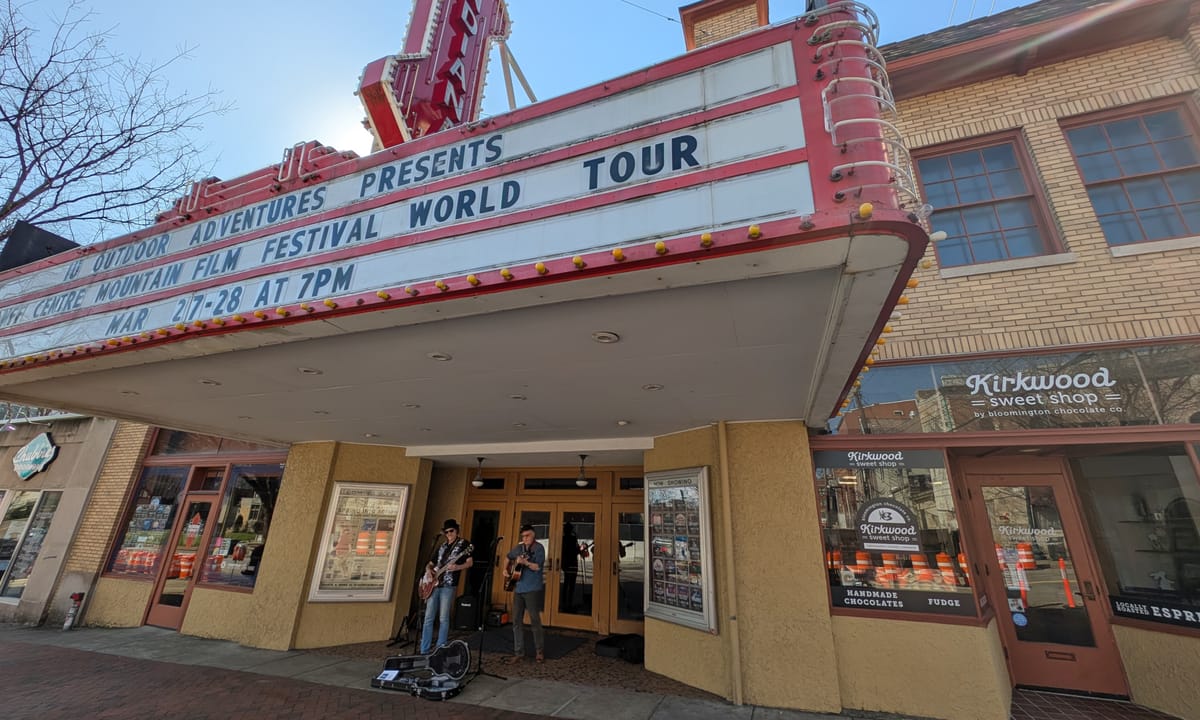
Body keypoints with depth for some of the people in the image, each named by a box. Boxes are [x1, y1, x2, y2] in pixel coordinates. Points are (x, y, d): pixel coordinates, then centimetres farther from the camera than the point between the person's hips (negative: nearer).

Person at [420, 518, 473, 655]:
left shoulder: (463, 543, 0)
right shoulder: (441, 546, 17)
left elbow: (470, 562, -8)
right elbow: (430, 563, 22)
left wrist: (457, 567, -24)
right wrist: (428, 569, 0)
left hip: (448, 585, -5)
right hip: (434, 584, 5)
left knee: (443, 618, -2)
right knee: (429, 617, 6)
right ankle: (424, 650, 14)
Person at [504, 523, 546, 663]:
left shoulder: (539, 548, -9)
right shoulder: (519, 548, 9)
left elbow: (538, 567, -19)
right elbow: (508, 558, 27)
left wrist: (525, 562, -33)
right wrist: (506, 569, 11)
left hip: (533, 589, -6)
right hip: (518, 589, 6)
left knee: (535, 620, 0)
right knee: (517, 621, 8)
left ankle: (540, 652, 16)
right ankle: (519, 653, 19)